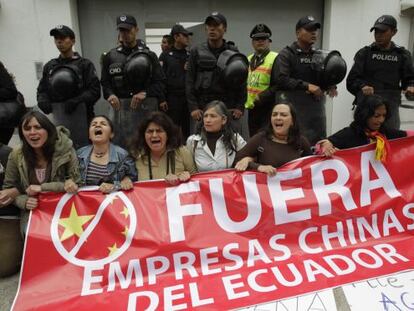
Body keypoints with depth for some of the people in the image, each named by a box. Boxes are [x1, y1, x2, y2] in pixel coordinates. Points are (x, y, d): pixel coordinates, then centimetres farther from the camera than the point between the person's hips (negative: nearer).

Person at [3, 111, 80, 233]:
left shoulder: (65, 149, -12)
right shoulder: (16, 156, -5)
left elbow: (74, 184, -9)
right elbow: (8, 188, 7)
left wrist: (41, 188, -16)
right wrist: (24, 202, -13)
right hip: (32, 210, 2)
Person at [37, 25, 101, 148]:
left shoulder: (85, 64, 2)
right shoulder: (49, 66, 15)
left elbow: (95, 91, -6)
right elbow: (42, 89, 16)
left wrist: (77, 101, -19)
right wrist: (42, 101, -6)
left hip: (80, 116, -3)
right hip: (57, 117, 4)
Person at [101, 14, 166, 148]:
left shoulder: (149, 55, 6)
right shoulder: (110, 56, 12)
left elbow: (160, 82, 0)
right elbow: (105, 82, 12)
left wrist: (145, 93, -17)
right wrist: (110, 94, -10)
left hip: (145, 107, -1)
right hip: (120, 107, 2)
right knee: (119, 145, 7)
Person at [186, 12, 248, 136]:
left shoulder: (233, 53, 8)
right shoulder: (196, 51, 7)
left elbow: (242, 80, 7)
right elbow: (189, 81, 4)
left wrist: (240, 107, -2)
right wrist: (193, 107, -5)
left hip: (229, 108, 1)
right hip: (202, 108, 0)